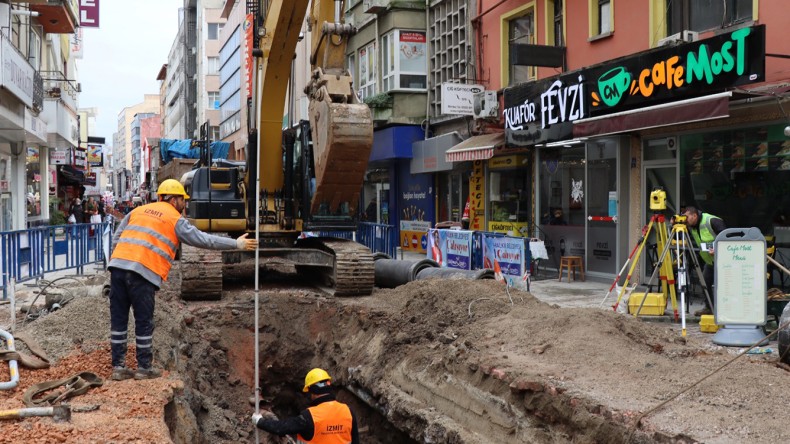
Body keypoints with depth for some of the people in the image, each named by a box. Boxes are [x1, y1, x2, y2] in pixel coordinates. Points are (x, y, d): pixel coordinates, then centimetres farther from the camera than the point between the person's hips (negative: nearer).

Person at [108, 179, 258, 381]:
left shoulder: (138, 211, 22)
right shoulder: (175, 220, 4)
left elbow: (116, 237, 21)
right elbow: (203, 240, 2)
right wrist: (237, 244, 7)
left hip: (118, 265, 6)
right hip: (142, 272, -6)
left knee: (118, 319, 10)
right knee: (144, 321, 6)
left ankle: (118, 367, 15)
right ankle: (144, 368, 14)